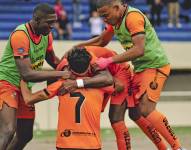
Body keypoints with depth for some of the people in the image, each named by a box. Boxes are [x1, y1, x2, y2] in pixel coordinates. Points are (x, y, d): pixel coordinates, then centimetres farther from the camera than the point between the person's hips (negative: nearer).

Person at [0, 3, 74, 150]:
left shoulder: (47, 34, 1)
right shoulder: (20, 36, -26)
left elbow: (53, 60, 20)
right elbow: (27, 74, -30)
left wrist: (68, 71, 1)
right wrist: (60, 74, -28)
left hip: (24, 87, 9)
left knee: (25, 135, 13)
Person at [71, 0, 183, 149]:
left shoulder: (133, 17, -21)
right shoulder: (115, 20, 9)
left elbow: (139, 50, -30)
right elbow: (101, 41, 24)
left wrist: (109, 61, -30)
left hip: (155, 65, -10)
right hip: (140, 67, 10)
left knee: (146, 110, -20)